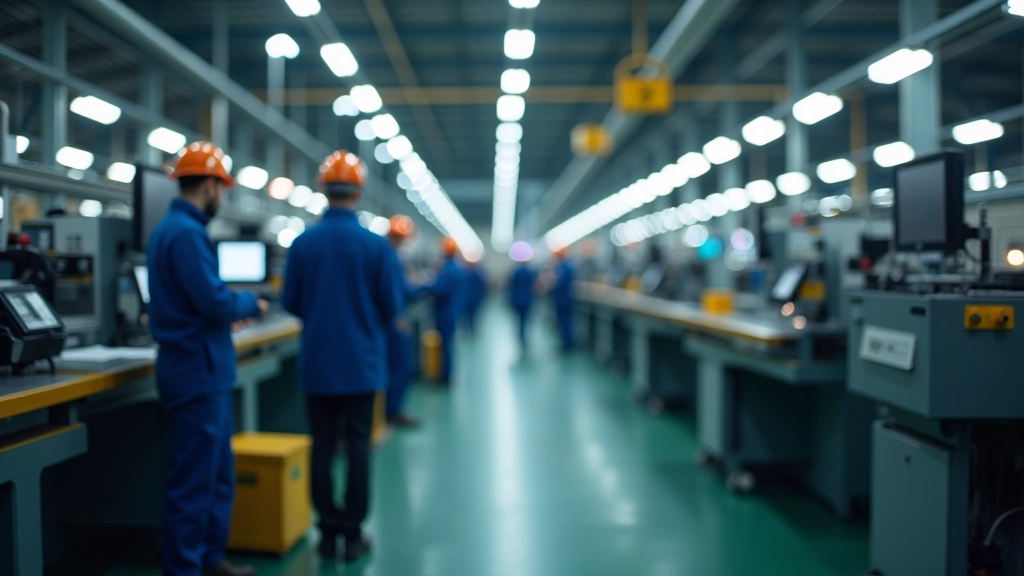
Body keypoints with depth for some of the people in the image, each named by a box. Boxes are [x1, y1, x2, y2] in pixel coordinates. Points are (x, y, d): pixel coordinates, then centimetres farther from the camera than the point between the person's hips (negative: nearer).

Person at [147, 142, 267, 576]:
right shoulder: (186, 232, -18)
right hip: (199, 372, -11)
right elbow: (215, 301, -22)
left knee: (219, 474, 18)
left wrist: (231, 310, 17)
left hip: (202, 372, 11)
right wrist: (251, 305, -5)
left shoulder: (172, 227, 14)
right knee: (194, 480, -1)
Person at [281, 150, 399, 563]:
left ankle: (328, 532, 16)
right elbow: (391, 307, -4)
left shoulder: (302, 243, -4)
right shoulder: (375, 245, -9)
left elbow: (290, 302, 3)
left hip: (317, 363, 2)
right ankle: (353, 535, 11)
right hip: (361, 362, -1)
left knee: (322, 445, 9)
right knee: (358, 446, 6)